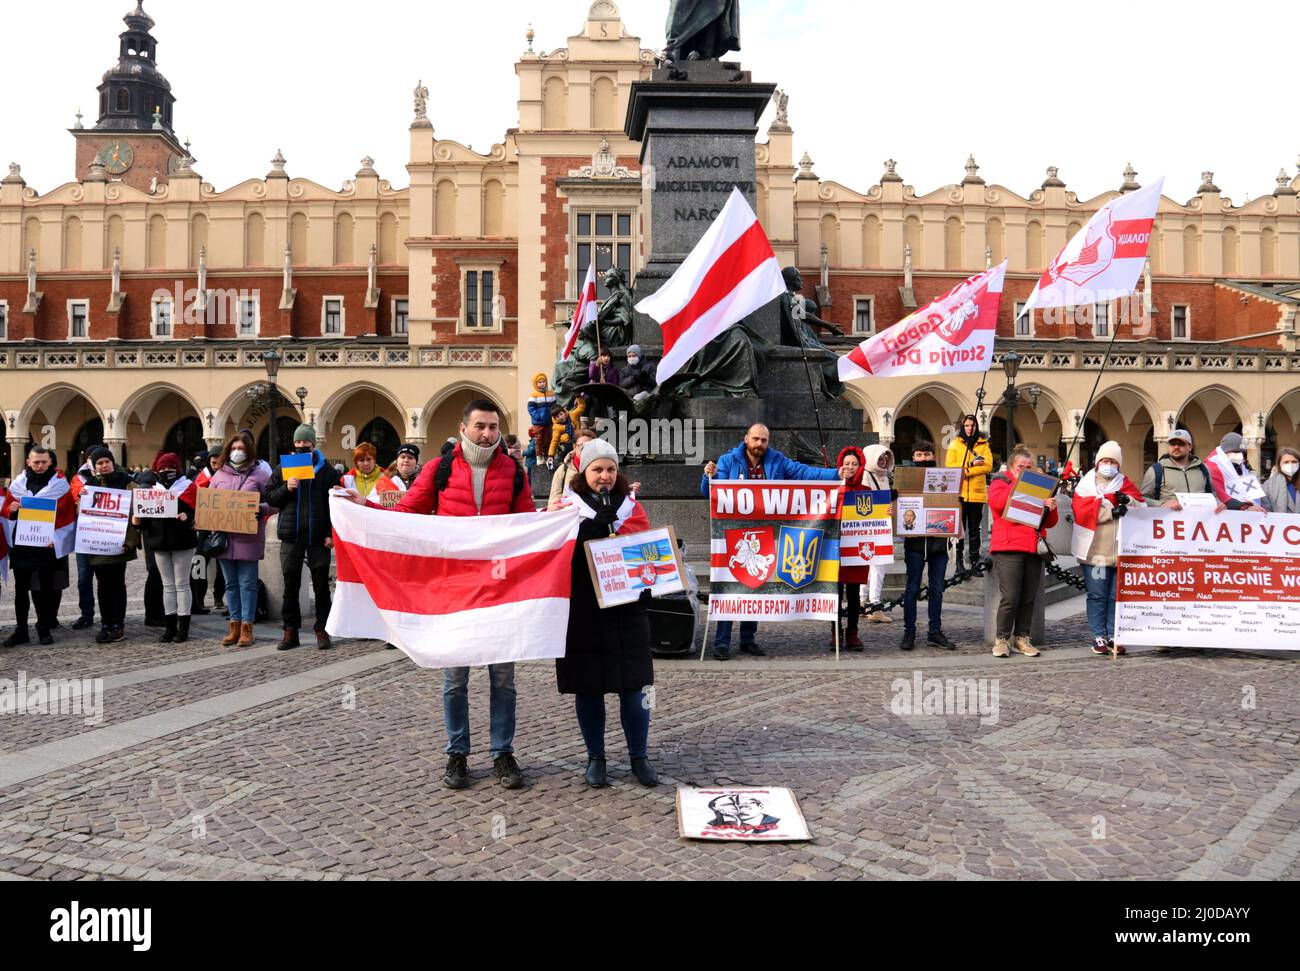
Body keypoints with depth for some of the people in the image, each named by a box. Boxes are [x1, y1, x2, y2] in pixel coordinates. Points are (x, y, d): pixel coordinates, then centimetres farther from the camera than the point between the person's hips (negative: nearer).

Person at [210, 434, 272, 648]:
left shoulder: (260, 474, 3)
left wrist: (261, 509, -18)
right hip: (224, 537, 4)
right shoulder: (219, 475, 13)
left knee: (247, 584, -1)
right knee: (231, 584, 9)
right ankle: (235, 625, 16)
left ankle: (247, 627, 4)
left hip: (249, 538, -4)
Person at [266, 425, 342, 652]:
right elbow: (269, 497, 8)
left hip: (318, 537, -2)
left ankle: (322, 631, 8)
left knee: (321, 586, 2)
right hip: (291, 536, 2)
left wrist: (331, 533, -6)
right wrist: (286, 488, -12)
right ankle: (291, 632, 12)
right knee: (291, 586, 5)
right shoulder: (284, 469, 11)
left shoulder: (326, 470, 4)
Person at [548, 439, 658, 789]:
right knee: (588, 686, 6)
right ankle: (595, 757, 20)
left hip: (626, 609, 1)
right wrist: (600, 522, -18)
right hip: (583, 611, -1)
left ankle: (639, 756, 16)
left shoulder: (631, 506, 10)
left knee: (633, 685, 2)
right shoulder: (567, 506, 3)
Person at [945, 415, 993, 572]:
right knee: (959, 528, 1)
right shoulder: (955, 444, 7)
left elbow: (988, 466, -5)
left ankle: (975, 561, 11)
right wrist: (971, 464, -14)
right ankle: (959, 561, 7)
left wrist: (965, 471, -14)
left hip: (977, 493, 1)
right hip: (959, 493, -1)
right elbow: (949, 466, -5)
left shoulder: (983, 444, 9)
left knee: (974, 529, 7)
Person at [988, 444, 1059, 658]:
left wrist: (1051, 508, -5)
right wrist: (1017, 482, -9)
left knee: (1029, 598, 5)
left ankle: (1022, 638, 13)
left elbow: (1050, 522, 17)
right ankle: (1002, 639, 0)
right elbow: (997, 502, -16)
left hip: (1033, 550, 5)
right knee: (1010, 598, -10)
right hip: (1008, 548, -5)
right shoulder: (1001, 482, 9)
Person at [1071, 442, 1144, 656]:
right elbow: (1083, 510, -10)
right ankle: (1098, 637, 4)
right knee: (1097, 595, -1)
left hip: (1120, 550, 3)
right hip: (1095, 550, -3)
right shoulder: (1086, 485, 6)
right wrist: (1112, 511, -17)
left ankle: (1114, 636, 12)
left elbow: (1143, 508, 5)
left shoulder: (1125, 484, 15)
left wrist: (1128, 500, -15)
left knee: (1118, 595, 4)